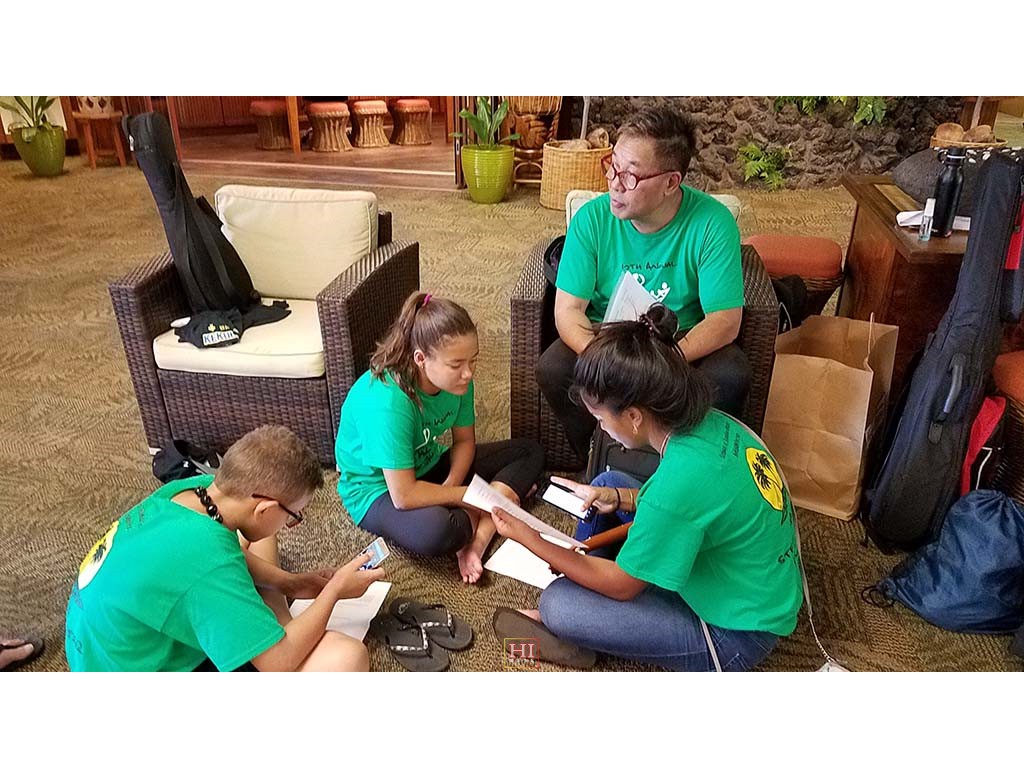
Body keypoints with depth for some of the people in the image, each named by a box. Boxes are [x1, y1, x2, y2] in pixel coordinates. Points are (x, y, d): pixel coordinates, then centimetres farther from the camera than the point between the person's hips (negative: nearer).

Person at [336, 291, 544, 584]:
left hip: (427, 467, 8)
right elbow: (404, 496, -33)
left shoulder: (456, 379, -15)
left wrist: (448, 488, -18)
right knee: (435, 530, -40)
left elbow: (464, 441, 1)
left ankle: (477, 540, -17)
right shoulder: (387, 401, -35)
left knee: (530, 452, 1)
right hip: (377, 490, -7)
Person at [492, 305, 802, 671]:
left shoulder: (678, 481, -35)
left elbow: (620, 585, -19)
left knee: (558, 604, -16)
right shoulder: (711, 422, -12)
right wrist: (618, 498, -2)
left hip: (735, 633, -8)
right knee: (608, 482, 10)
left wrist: (530, 540, -11)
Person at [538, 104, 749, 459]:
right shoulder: (592, 218, -14)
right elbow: (568, 309, -15)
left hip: (685, 341, 0)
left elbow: (725, 321, -19)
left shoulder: (713, 223, -18)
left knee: (731, 376, -30)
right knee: (552, 369, -27)